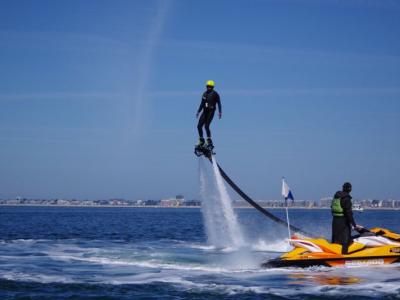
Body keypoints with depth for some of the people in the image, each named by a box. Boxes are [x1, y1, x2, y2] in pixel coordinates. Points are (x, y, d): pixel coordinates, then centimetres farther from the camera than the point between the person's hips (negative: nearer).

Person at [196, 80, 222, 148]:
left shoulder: (215, 94, -5)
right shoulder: (204, 94, 13)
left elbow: (219, 103, -5)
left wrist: (220, 112, -14)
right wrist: (198, 112, 16)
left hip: (211, 111, -6)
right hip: (205, 111, 6)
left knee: (206, 126, -15)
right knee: (199, 126, -1)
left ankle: (209, 141, -5)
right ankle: (201, 140, 14)